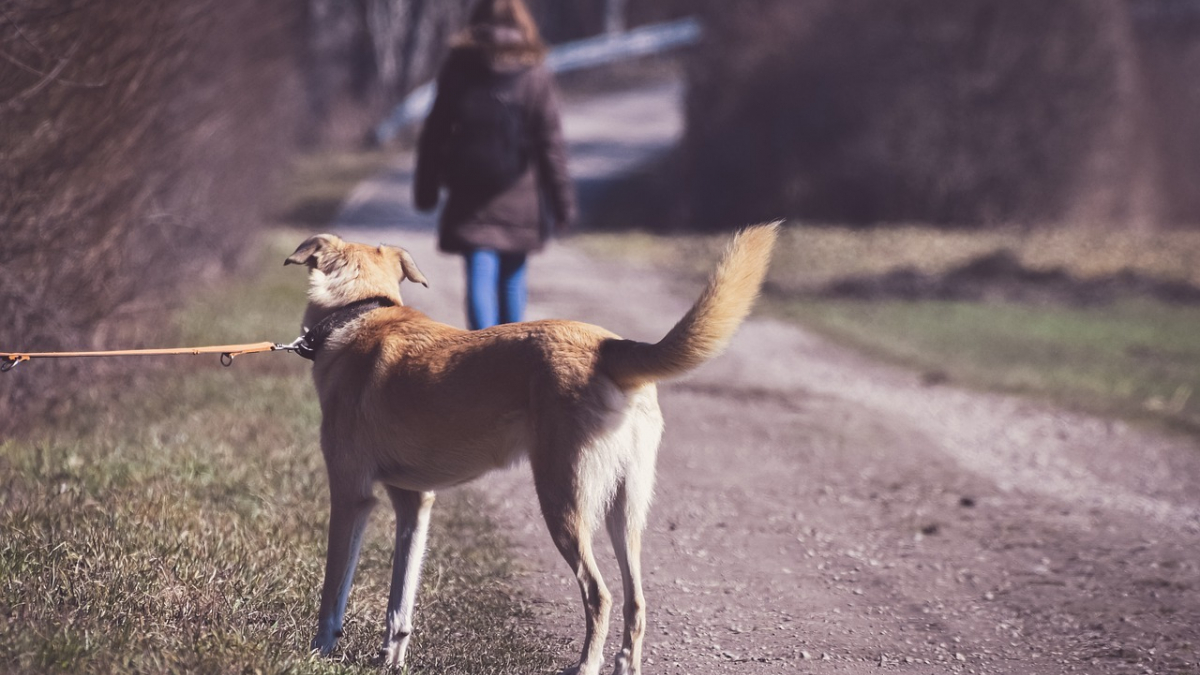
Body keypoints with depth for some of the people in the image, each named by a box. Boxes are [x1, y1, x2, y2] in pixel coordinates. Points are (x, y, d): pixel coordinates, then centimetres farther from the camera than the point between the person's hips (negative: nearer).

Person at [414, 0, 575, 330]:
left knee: (480, 278, -4)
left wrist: (426, 190, 11)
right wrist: (563, 202, -1)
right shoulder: (536, 76, -4)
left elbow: (433, 135, 3)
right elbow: (551, 144, -6)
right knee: (512, 277, 15)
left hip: (469, 196, 0)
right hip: (520, 199, 0)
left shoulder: (456, 71, 0)